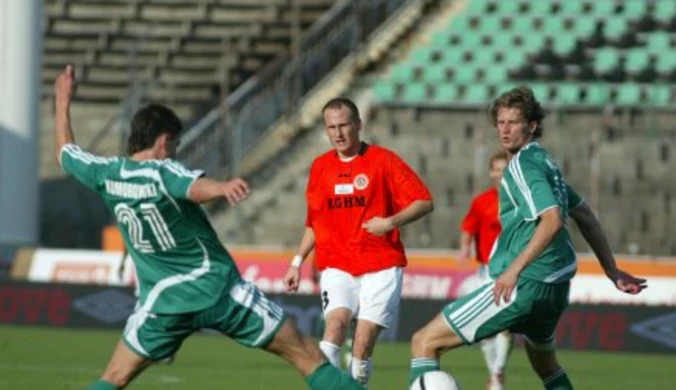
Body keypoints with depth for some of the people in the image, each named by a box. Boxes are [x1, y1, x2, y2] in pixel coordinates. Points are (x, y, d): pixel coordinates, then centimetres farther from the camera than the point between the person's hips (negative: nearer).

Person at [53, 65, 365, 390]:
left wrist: (62, 102, 33)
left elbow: (65, 153, 20)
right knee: (306, 355, 0)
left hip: (162, 301, 4)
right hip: (219, 289, -4)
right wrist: (222, 188, -59)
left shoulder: (107, 174, 0)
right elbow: (197, 188, -38)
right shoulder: (162, 172, -14)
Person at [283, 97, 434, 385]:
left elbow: (424, 202, -5)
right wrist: (297, 262, 16)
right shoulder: (320, 167, 11)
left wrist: (391, 222, -20)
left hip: (380, 267, -2)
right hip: (337, 267, 2)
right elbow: (314, 222, 22)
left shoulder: (382, 160, -2)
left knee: (364, 341, -9)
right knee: (336, 322, -21)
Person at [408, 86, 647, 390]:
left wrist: (515, 269, -32)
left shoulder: (523, 165, -12)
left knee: (425, 342, -8)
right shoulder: (545, 162, 17)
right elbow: (585, 217, 22)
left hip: (525, 283, -10)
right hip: (556, 287, 10)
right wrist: (612, 272, 25)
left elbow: (552, 219, -26)